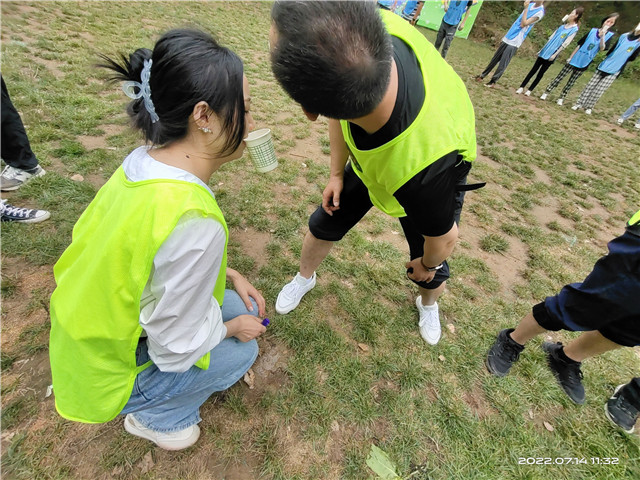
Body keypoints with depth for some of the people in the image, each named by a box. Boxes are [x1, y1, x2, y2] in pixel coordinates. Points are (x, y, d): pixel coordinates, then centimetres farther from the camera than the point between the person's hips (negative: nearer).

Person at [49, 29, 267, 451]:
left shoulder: (143, 164, -12)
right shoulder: (194, 221, -39)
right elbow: (178, 346, -25)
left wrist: (231, 275, 1)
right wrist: (234, 328, -7)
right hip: (106, 373, -6)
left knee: (243, 309, 9)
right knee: (242, 348, 4)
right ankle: (158, 417, 21)